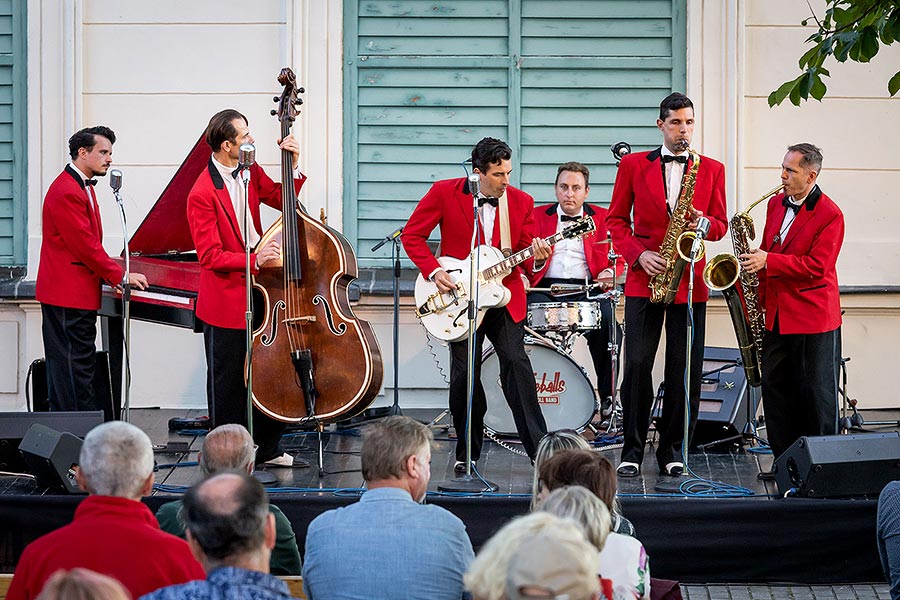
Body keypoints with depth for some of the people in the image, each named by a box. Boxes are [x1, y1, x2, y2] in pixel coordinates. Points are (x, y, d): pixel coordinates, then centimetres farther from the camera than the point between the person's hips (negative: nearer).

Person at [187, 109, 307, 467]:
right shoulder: (203, 194, -19)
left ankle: (269, 449, 25)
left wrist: (293, 167, -1)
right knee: (229, 384, 3)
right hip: (226, 300, -7)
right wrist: (254, 260, -31)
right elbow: (210, 256, -20)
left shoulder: (250, 172, 4)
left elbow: (283, 201, 16)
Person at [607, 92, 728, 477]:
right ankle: (632, 450, 4)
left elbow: (720, 226, 12)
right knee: (637, 365, -5)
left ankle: (672, 451, 10)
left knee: (685, 370, 0)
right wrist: (638, 254, -6)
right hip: (644, 280, -1)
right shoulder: (633, 165, 7)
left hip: (689, 282, 1)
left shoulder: (711, 170, 10)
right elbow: (616, 219, 9)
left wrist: (704, 223, -11)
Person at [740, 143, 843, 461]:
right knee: (775, 388, 7)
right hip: (775, 314, 7)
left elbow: (817, 267, -18)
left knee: (817, 393, -1)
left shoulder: (829, 215, -11)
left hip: (813, 319, -7)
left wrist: (768, 262, -20)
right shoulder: (776, 204, 11)